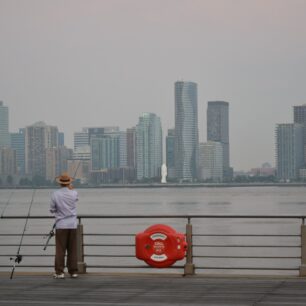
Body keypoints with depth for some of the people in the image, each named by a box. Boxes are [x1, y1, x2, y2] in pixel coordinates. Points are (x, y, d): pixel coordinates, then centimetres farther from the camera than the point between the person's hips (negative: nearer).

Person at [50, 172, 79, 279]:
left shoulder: (55, 194, -9)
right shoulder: (74, 193, -3)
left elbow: (52, 209, -1)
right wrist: (71, 188, 27)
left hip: (61, 225, -2)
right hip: (72, 225, 2)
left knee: (60, 250, 1)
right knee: (72, 249, 8)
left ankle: (59, 272, -2)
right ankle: (73, 271, 9)